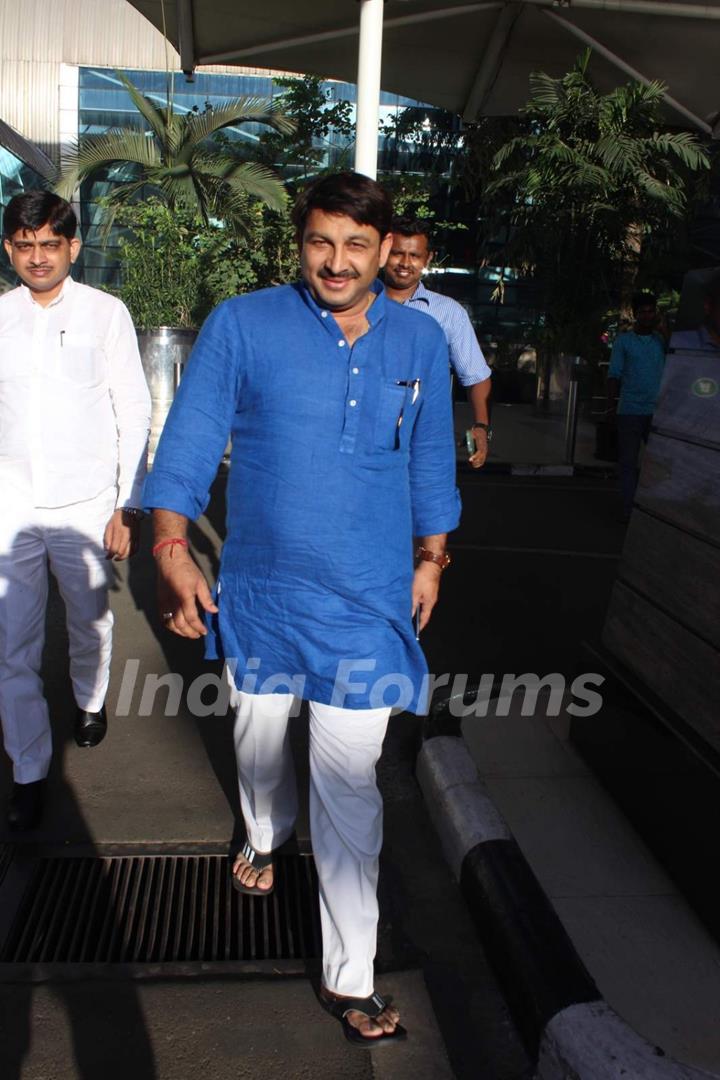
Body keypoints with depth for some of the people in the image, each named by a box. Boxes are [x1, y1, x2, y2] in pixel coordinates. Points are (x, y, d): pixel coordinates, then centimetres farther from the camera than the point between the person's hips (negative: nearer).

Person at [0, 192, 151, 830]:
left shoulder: (105, 313, -2)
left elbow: (134, 411, -2)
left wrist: (129, 506, -6)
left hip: (84, 504, -1)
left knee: (91, 622, 18)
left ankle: (91, 700, 47)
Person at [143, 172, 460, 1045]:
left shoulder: (420, 342, 1)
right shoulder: (241, 326, -6)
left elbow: (430, 462, 12)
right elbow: (189, 441, -7)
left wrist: (431, 558, 15)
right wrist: (171, 550, -16)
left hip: (368, 599, 0)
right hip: (260, 588, 1)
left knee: (348, 782, 1)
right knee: (259, 735, 22)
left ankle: (348, 977, 16)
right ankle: (264, 835, 57)